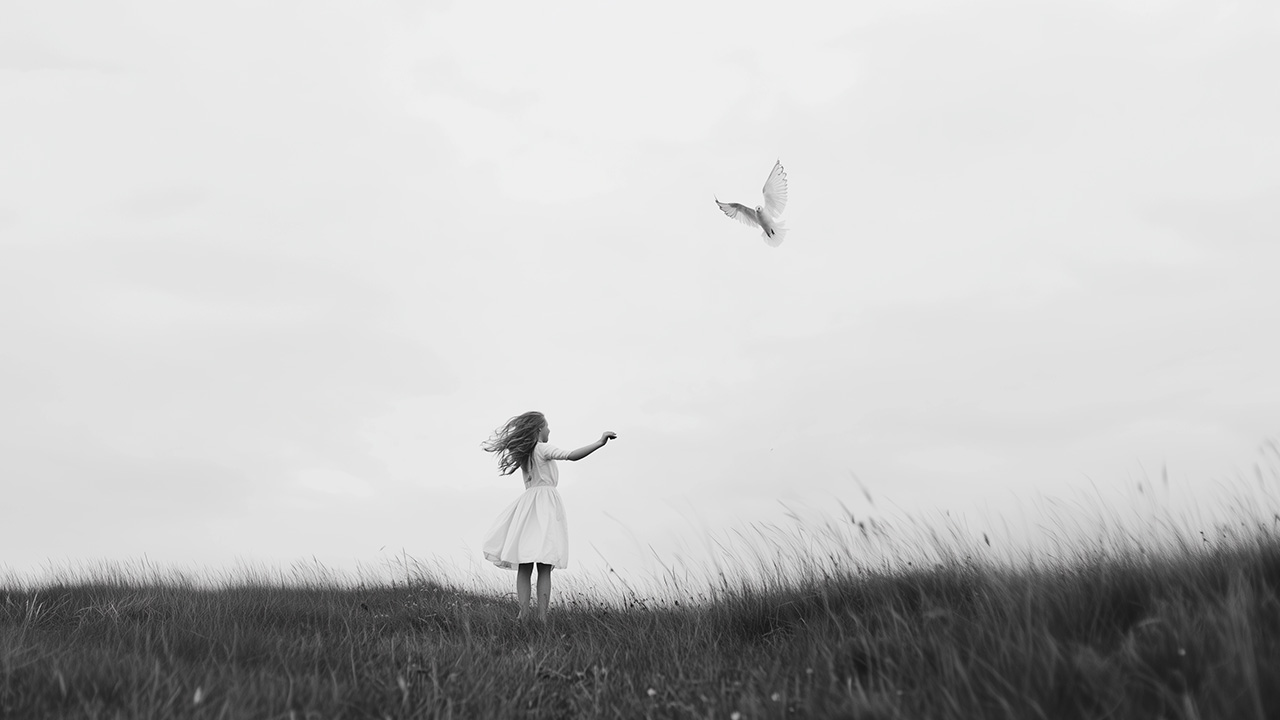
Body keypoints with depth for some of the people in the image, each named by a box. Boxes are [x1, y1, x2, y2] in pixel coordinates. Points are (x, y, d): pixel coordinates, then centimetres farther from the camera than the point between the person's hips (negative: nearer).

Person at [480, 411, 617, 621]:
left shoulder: (523, 452, 16)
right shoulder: (542, 449, -4)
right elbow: (572, 455, -17)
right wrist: (599, 443, -19)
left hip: (528, 502, 6)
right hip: (545, 503, -6)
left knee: (524, 567, 1)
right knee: (544, 568, -7)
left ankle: (523, 614, -8)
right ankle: (542, 617, -10)